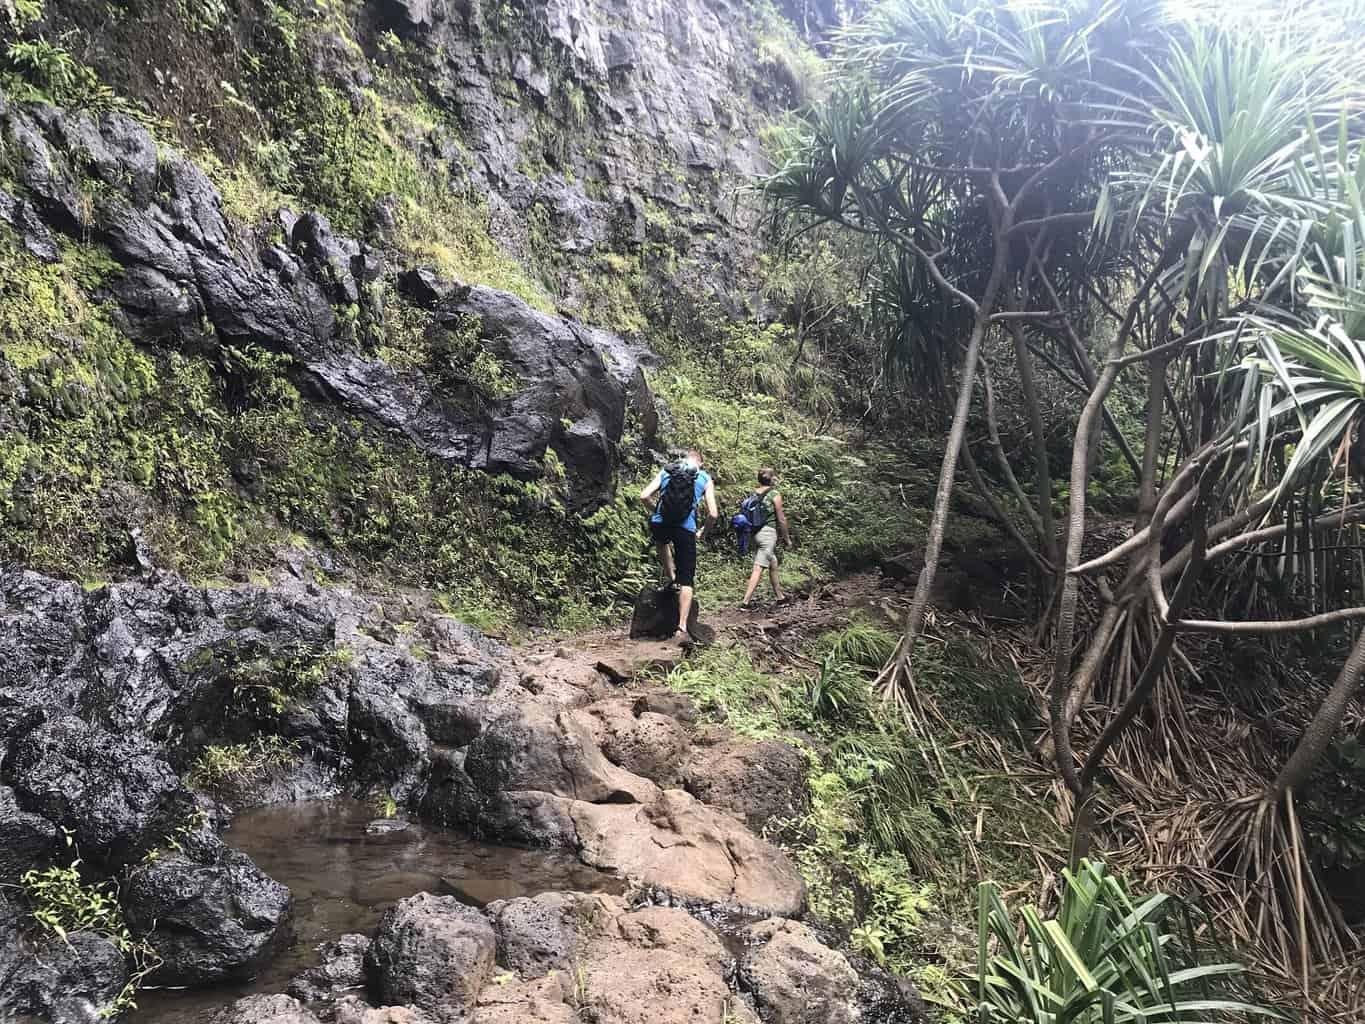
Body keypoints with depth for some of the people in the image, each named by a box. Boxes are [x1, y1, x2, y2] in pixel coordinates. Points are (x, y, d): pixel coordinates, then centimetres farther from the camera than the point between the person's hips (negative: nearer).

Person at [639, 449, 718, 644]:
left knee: (662, 540, 41)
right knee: (687, 581, 6)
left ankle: (669, 577, 31)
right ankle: (682, 628, -4)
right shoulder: (705, 478, 11)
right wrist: (703, 532, 20)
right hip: (686, 529, -2)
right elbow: (713, 514, 3)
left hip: (659, 525, 2)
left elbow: (644, 497, 5)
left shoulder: (665, 472, 15)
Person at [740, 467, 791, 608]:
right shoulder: (774, 495, -9)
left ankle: (779, 596, 33)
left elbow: (750, 516, 9)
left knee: (774, 564, 22)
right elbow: (781, 519, -6)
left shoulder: (753, 494, 6)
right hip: (768, 533, -7)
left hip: (755, 533, 7)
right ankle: (746, 601, -12)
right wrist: (787, 538, 4)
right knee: (758, 568, -8)